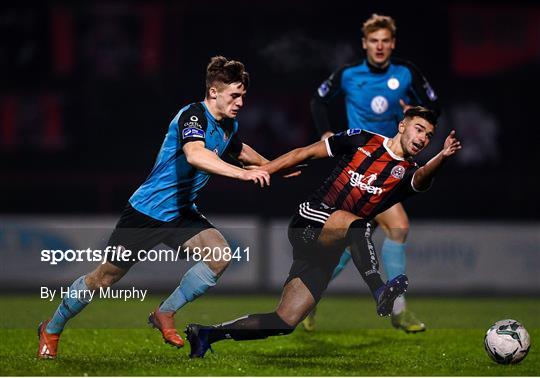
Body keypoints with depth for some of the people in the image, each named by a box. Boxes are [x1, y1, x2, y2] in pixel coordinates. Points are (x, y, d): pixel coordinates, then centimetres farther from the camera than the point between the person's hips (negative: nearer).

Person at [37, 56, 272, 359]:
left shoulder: (230, 125, 4)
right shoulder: (193, 115, -23)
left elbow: (240, 150, 31)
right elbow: (195, 154, -45)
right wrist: (242, 173, -51)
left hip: (181, 214, 7)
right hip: (146, 211, -7)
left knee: (220, 255, -18)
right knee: (106, 276, 3)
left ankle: (165, 314, 0)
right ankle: (52, 328, 26)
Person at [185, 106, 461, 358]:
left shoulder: (407, 173, 7)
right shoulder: (362, 140, 3)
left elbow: (422, 178, -18)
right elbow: (306, 153, 9)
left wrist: (442, 157, -39)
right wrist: (260, 171, 5)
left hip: (327, 252, 4)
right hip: (309, 221, -4)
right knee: (357, 223, -35)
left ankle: (205, 335, 9)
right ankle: (380, 294, -46)